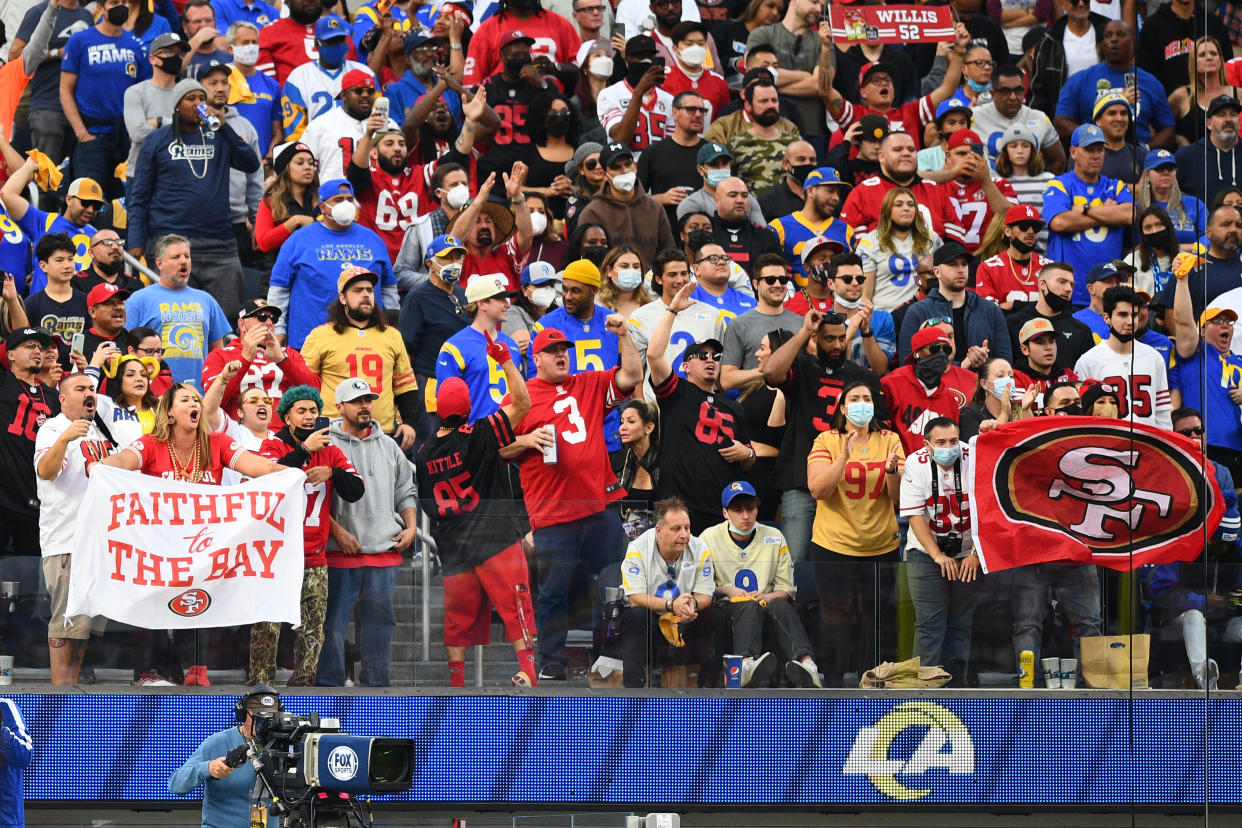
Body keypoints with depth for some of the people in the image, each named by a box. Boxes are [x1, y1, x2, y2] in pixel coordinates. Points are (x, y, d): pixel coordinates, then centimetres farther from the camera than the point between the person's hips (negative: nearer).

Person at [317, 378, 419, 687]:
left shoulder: (389, 447, 16)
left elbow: (406, 492, 23)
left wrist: (411, 527, 8)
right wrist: (338, 531, -13)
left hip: (385, 551, 5)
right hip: (340, 555, -4)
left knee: (380, 621, 7)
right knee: (334, 621, -5)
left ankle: (376, 682, 13)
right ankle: (329, 682, 0)